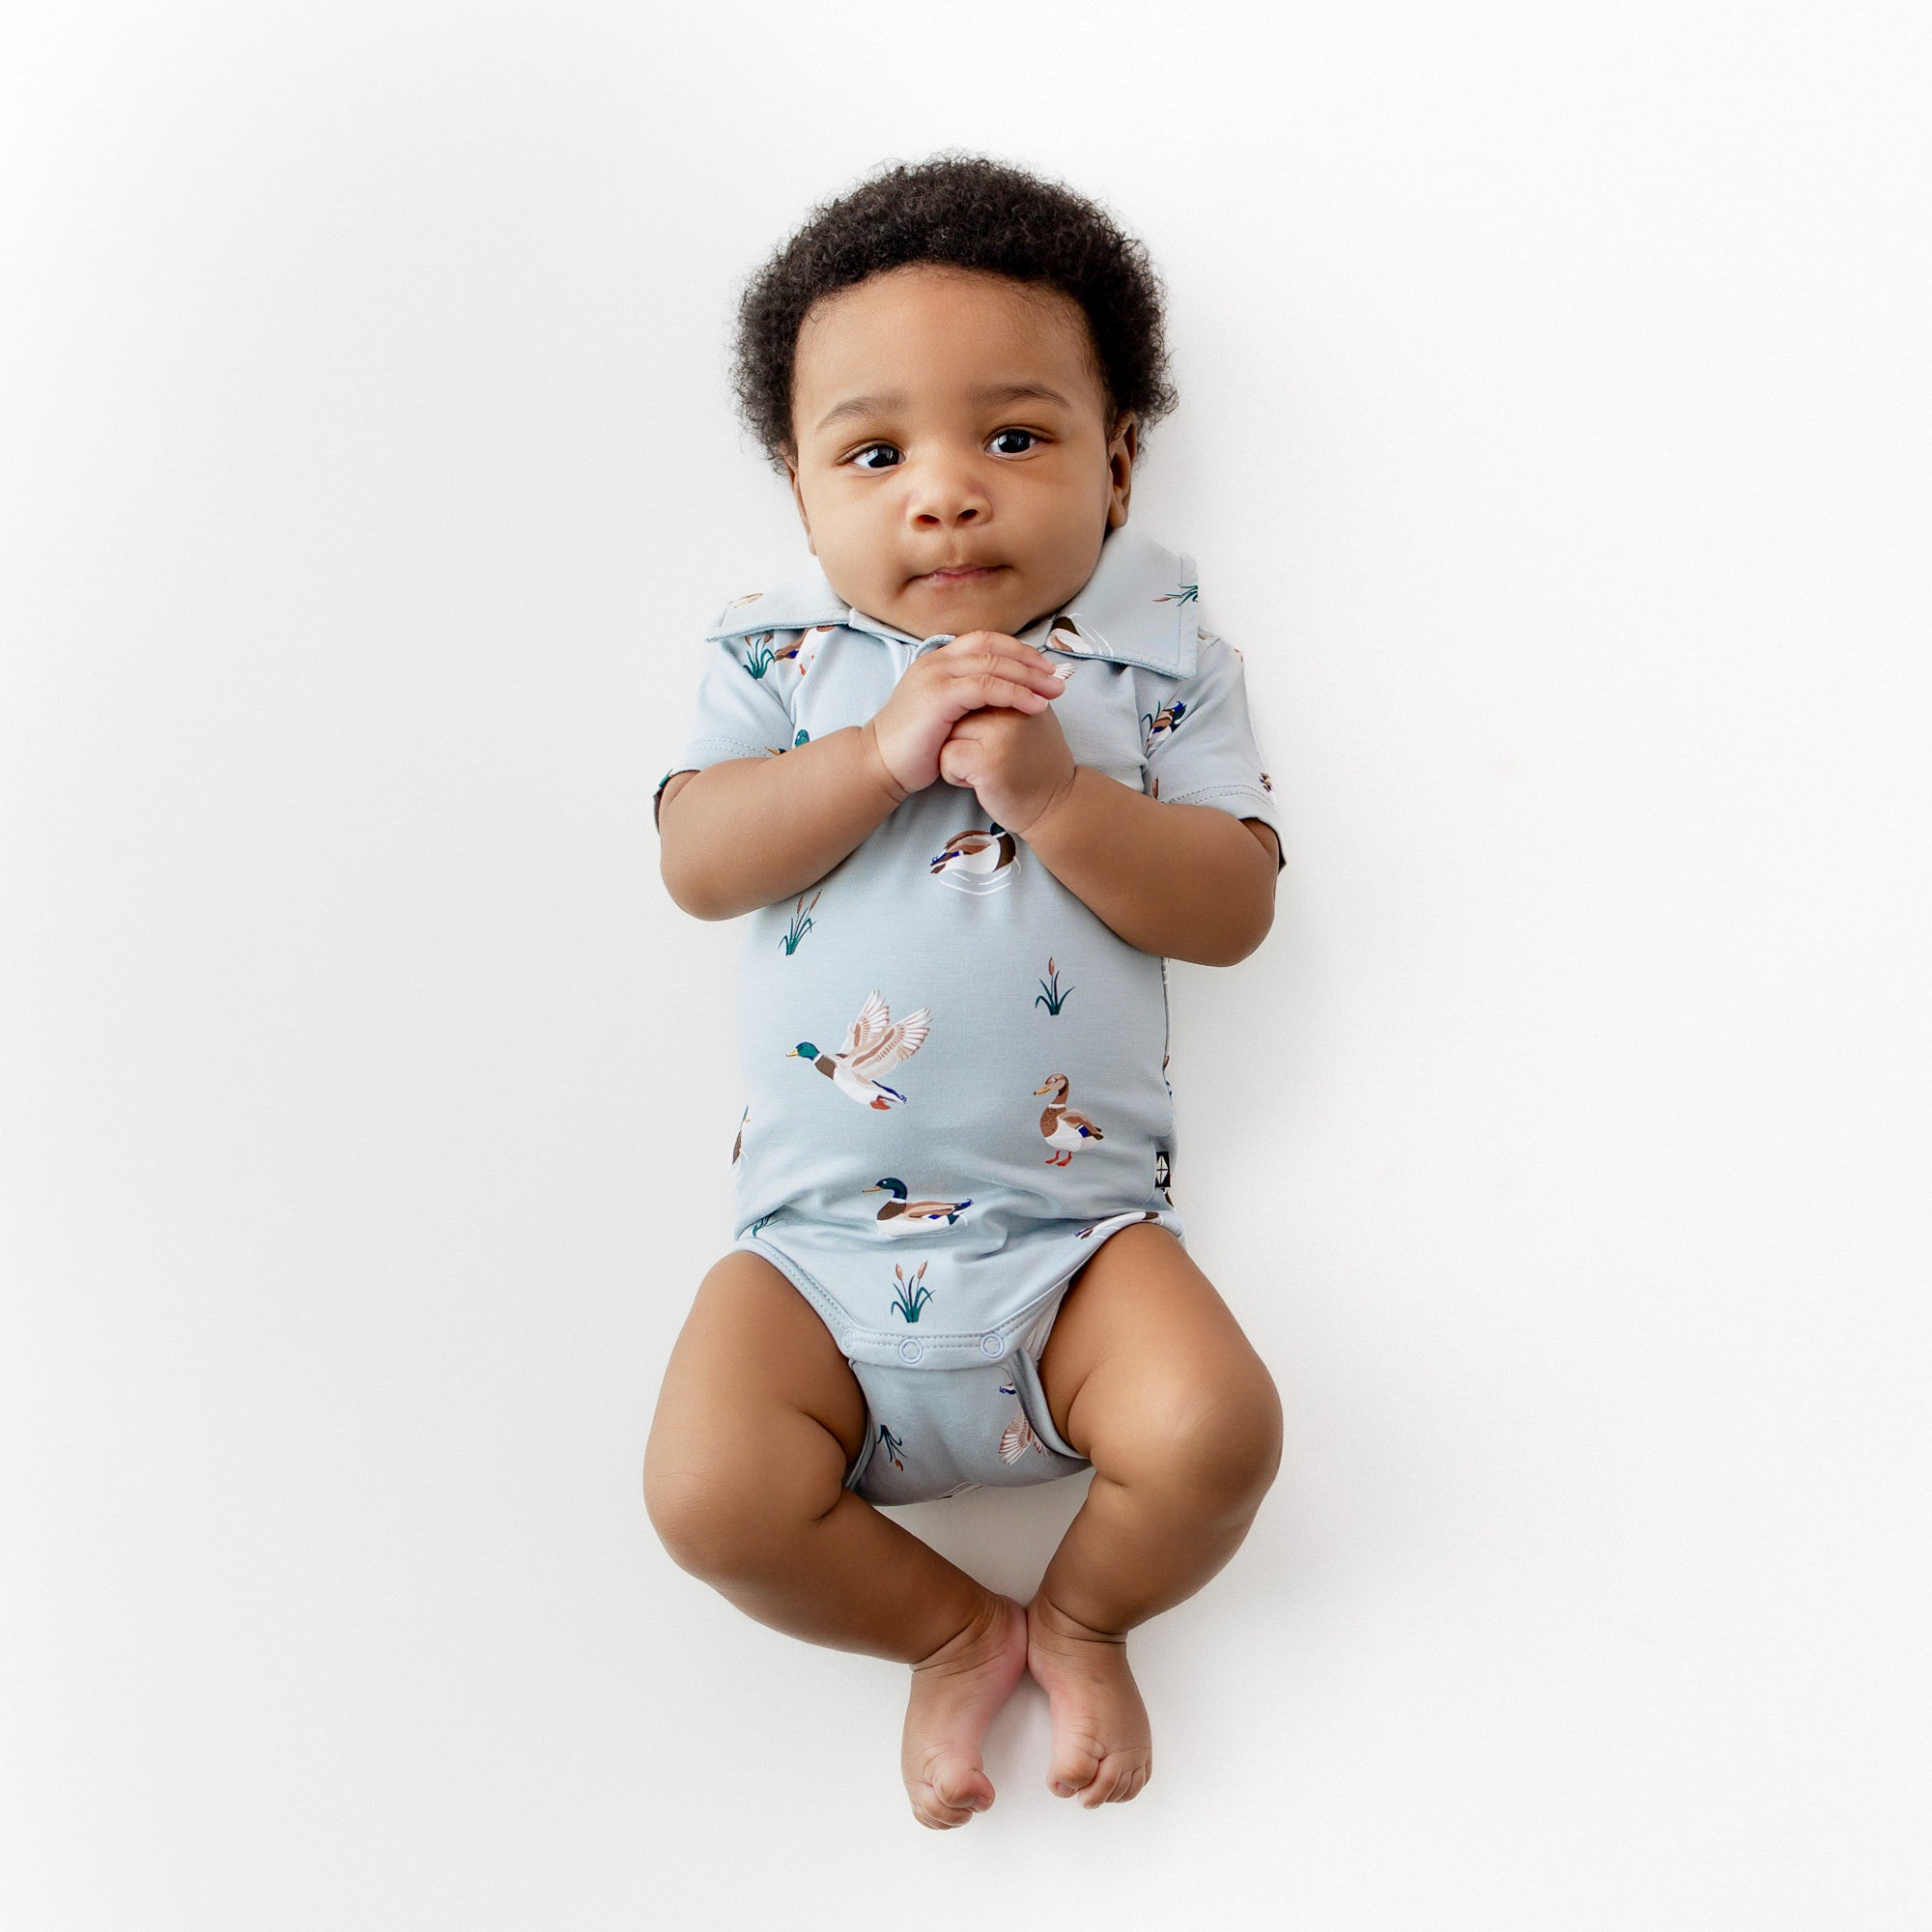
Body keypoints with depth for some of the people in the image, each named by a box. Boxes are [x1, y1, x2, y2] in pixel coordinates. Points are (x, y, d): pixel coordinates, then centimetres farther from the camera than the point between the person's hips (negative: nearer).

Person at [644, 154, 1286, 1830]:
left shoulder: (1162, 658, 3)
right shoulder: (782, 654, 6)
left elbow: (1234, 906, -6)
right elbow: (698, 860, -8)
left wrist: (1050, 787, -19)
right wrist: (883, 751, -20)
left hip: (1082, 1217, 0)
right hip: (821, 1234, 1)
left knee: (1214, 1433, -22)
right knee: (711, 1492, -18)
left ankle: (1081, 1619, 14)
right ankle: (953, 1629, 14)